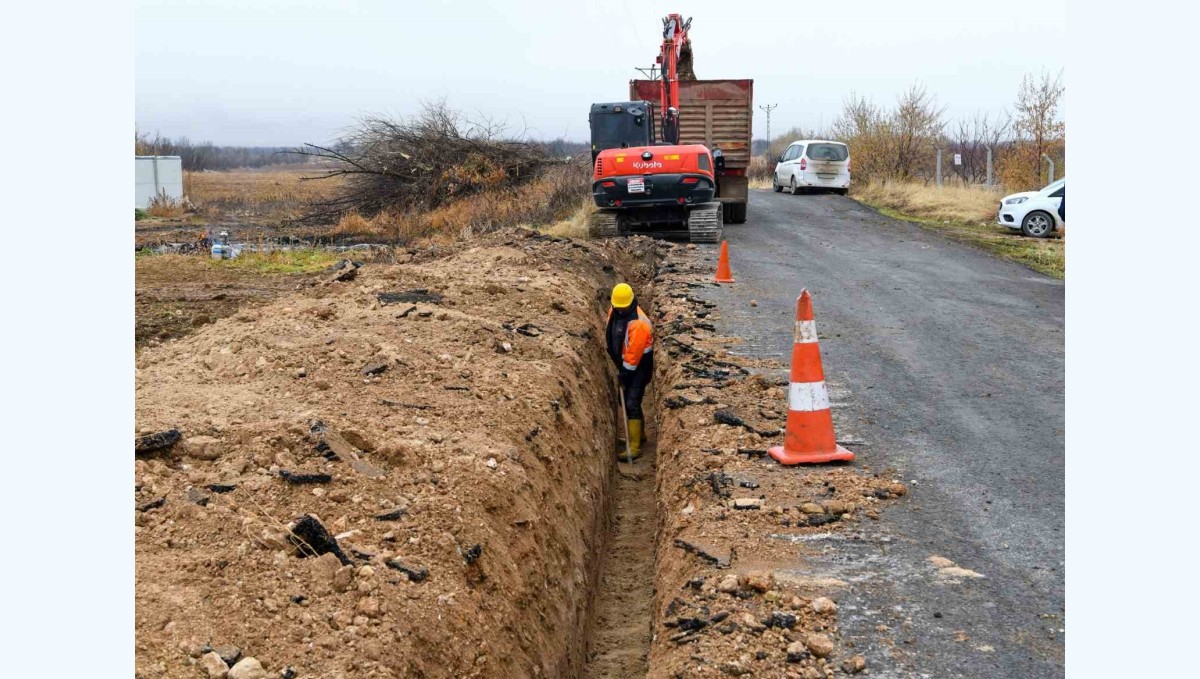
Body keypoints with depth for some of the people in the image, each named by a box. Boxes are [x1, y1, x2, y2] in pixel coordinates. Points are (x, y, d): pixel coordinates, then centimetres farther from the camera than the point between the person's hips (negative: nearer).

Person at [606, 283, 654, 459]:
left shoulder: (638, 323, -30)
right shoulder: (614, 311, -3)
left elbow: (633, 354, -26)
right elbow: (611, 335, 14)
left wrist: (625, 374, -18)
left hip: (639, 366, -9)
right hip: (623, 363, 9)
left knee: (632, 403, -12)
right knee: (625, 399, 18)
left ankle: (635, 447, -10)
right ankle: (637, 434, 36)